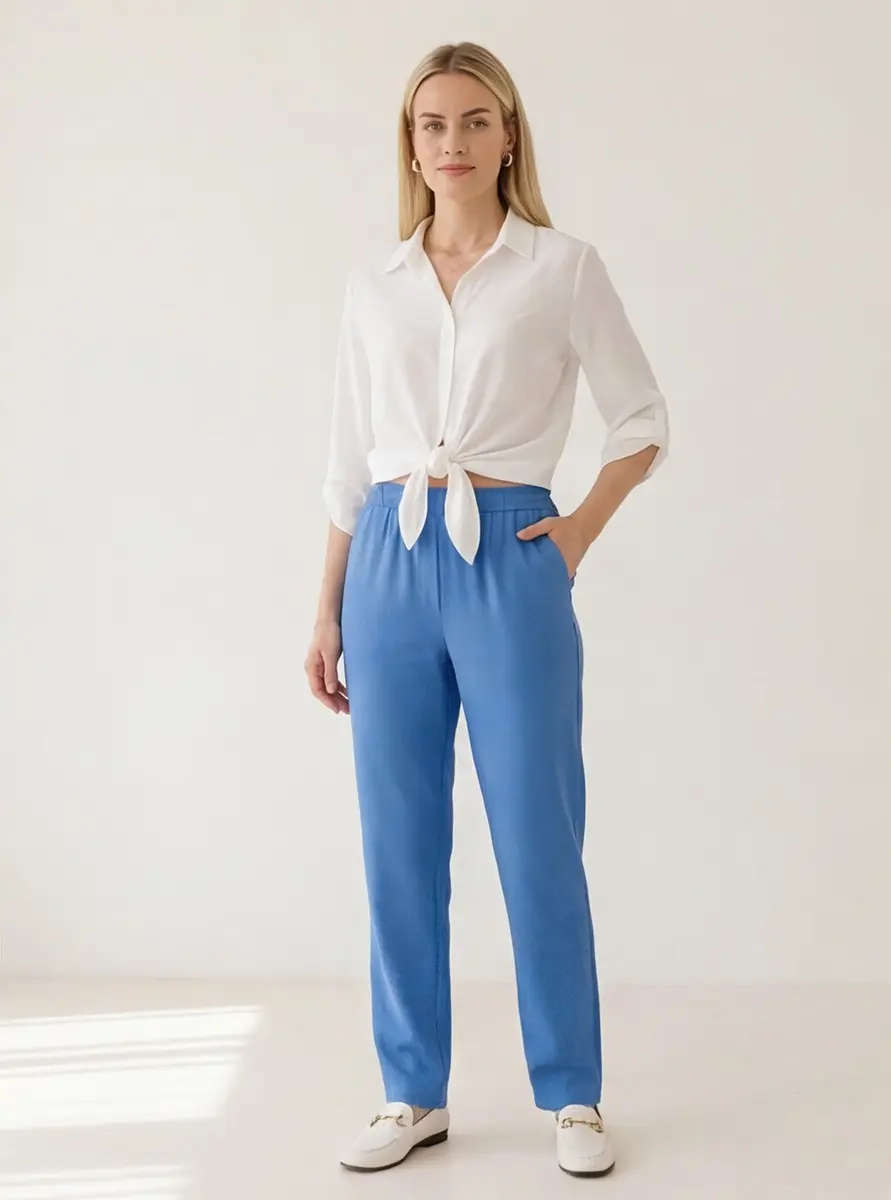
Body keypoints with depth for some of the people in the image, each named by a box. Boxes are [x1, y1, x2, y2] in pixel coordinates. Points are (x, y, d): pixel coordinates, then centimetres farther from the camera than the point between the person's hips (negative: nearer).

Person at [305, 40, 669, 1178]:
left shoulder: (563, 267, 1)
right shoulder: (372, 283, 10)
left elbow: (643, 421, 8)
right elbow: (350, 457, 13)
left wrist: (581, 528, -4)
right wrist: (328, 610, 12)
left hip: (508, 562, -3)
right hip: (391, 566, 3)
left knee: (537, 840, 2)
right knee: (399, 841, 7)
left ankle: (572, 1097, 19)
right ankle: (413, 1094, 22)